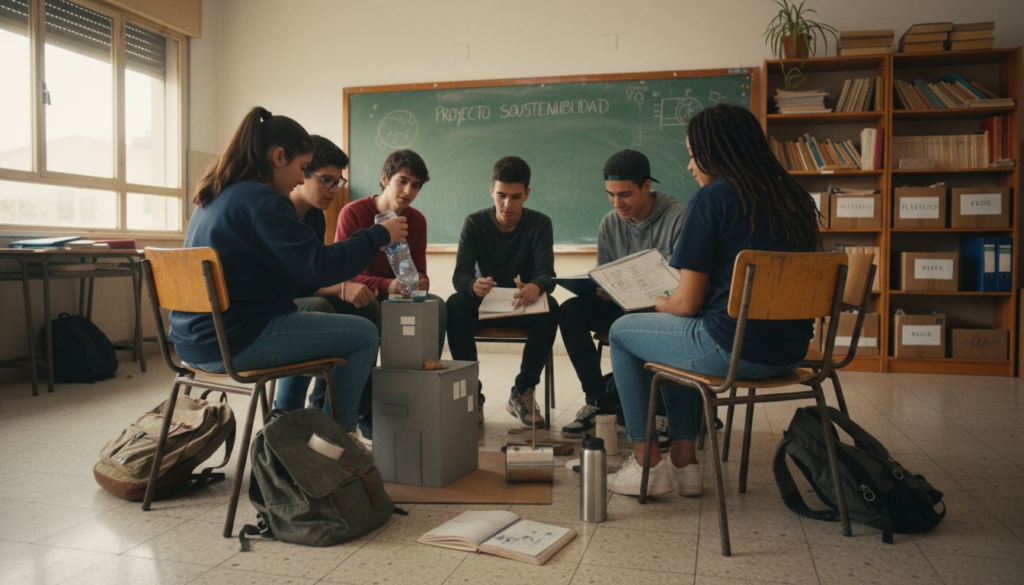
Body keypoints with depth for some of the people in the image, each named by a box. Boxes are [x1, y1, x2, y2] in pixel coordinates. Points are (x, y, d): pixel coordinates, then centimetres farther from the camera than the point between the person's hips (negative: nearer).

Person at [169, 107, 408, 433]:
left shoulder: (213, 198, 14)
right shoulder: (262, 200, -16)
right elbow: (319, 266, -21)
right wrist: (380, 235, -9)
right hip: (236, 342, -10)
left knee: (313, 314, 33)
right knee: (364, 334, 0)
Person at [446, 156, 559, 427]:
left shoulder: (539, 224, -6)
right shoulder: (474, 223, -6)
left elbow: (547, 274, -19)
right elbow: (459, 275, -17)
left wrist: (536, 287, -47)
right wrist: (474, 285, -44)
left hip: (524, 305, 0)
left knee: (550, 309, -33)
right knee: (455, 305, -31)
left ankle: (522, 392, -16)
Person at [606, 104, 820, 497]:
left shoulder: (714, 196, -12)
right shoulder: (793, 197, 10)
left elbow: (687, 303, -12)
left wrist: (660, 304, 11)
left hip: (732, 350, -8)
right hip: (789, 352, 8)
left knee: (623, 332, 16)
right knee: (678, 333, 32)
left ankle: (646, 465, 19)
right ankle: (684, 462, 29)